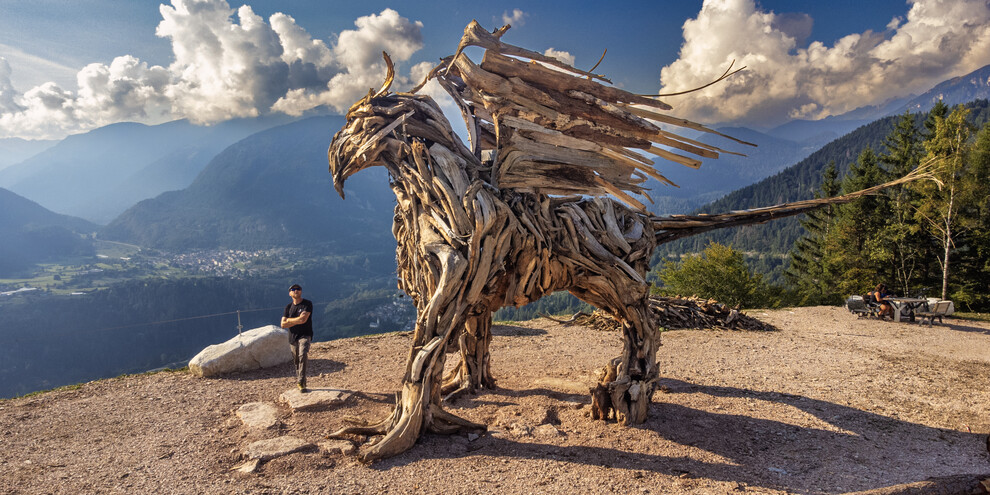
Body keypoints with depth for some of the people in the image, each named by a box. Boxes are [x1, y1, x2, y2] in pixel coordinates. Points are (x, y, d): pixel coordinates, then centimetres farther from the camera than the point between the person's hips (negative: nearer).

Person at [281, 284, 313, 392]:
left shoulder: (307, 304, -3)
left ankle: (301, 383, -26)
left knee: (303, 356, -25)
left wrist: (289, 320, -3)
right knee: (296, 361, 10)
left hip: (304, 335, -5)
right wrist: (297, 320, -9)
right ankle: (298, 381, 28)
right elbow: (283, 324, 3)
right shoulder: (288, 307, 12)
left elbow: (303, 320, -16)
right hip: (293, 337, 5)